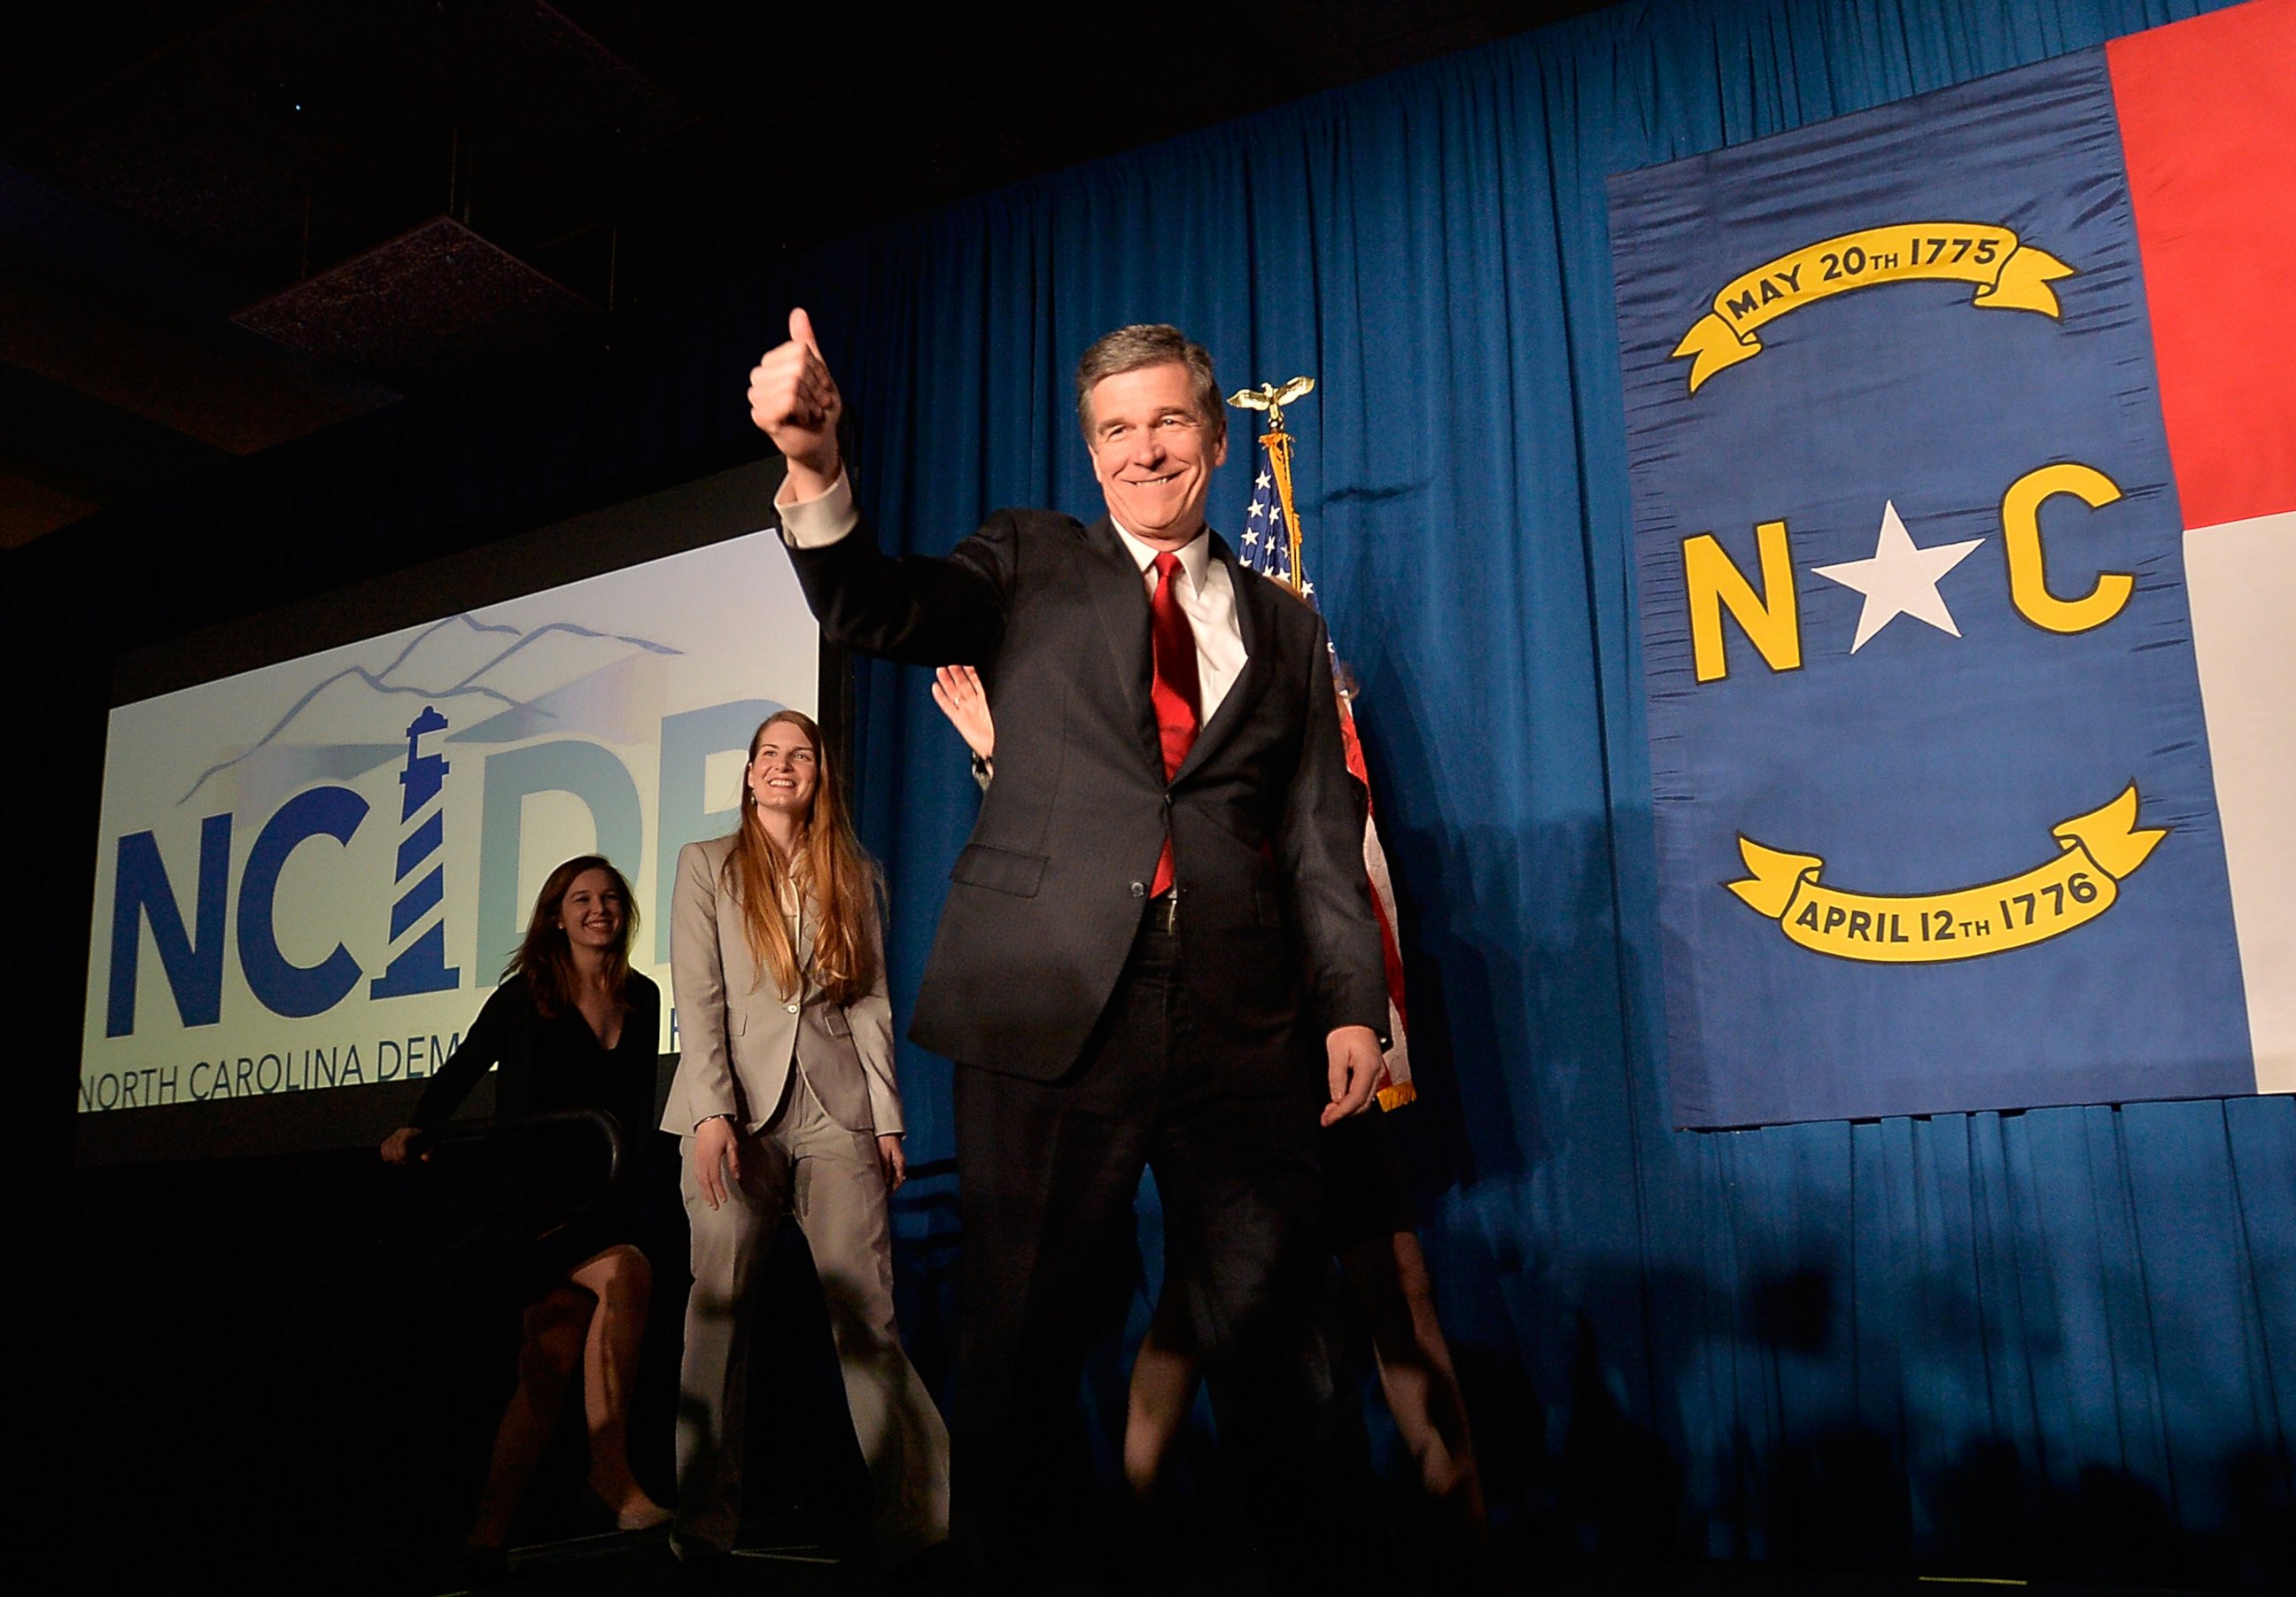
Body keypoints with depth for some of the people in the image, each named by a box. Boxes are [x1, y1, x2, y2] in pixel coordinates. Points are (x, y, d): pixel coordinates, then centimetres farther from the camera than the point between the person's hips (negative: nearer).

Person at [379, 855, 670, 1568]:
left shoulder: (642, 999, 10)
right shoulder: (526, 995, -2)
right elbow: (461, 1069, 2)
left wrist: (629, 1176, 9)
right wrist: (416, 1130, -11)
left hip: (603, 1198, 5)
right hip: (532, 1191, -5)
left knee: (549, 1365, 1)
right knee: (627, 1274, -30)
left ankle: (489, 1528, 9)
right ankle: (610, 1467, -23)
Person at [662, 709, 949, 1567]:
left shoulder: (854, 875, 15)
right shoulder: (707, 863, 9)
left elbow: (873, 1000, 11)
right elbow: (697, 995, 0)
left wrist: (889, 1117, 2)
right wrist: (713, 1112, -12)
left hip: (836, 1108, 1)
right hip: (737, 1109, -1)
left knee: (868, 1308, -4)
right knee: (721, 1304, -1)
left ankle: (917, 1509, -2)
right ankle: (704, 1521, 7)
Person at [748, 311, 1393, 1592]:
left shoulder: (1284, 627, 18)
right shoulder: (1033, 563, 12)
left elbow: (1321, 835, 14)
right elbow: (877, 611, -6)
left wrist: (1354, 1002, 3)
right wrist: (815, 466, -25)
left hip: (1243, 1025, 2)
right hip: (1054, 1006, -2)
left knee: (1275, 1337, 6)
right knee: (1026, 1341, 4)